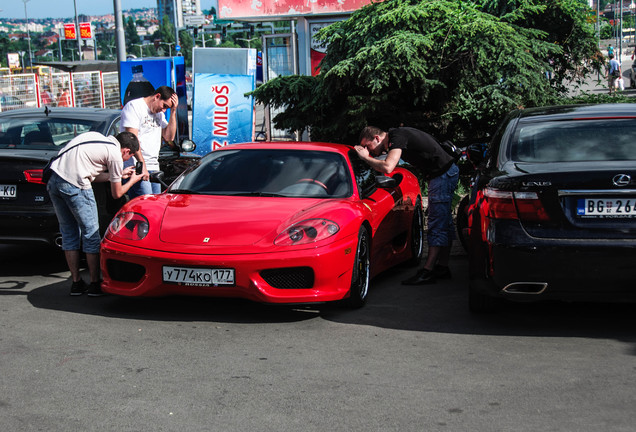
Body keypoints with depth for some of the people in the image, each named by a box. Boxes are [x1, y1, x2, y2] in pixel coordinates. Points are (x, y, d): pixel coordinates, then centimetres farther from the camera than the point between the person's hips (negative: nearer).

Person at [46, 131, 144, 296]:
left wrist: (119, 174, 36)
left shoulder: (99, 139, 23)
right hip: (74, 185, -8)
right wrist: (132, 181, 27)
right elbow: (116, 194, 9)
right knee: (91, 233, 5)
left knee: (69, 233, 16)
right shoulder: (115, 155, 1)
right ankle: (95, 284, 11)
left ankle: (76, 283, 21)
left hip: (54, 179, 8)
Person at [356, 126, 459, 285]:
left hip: (443, 174, -11)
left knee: (437, 224, -11)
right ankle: (442, 267, 21)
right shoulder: (397, 134, 11)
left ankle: (427, 271, -13)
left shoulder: (397, 137, -19)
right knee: (443, 222, 14)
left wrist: (365, 157, -18)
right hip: (447, 172, 11)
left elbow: (387, 167, -31)